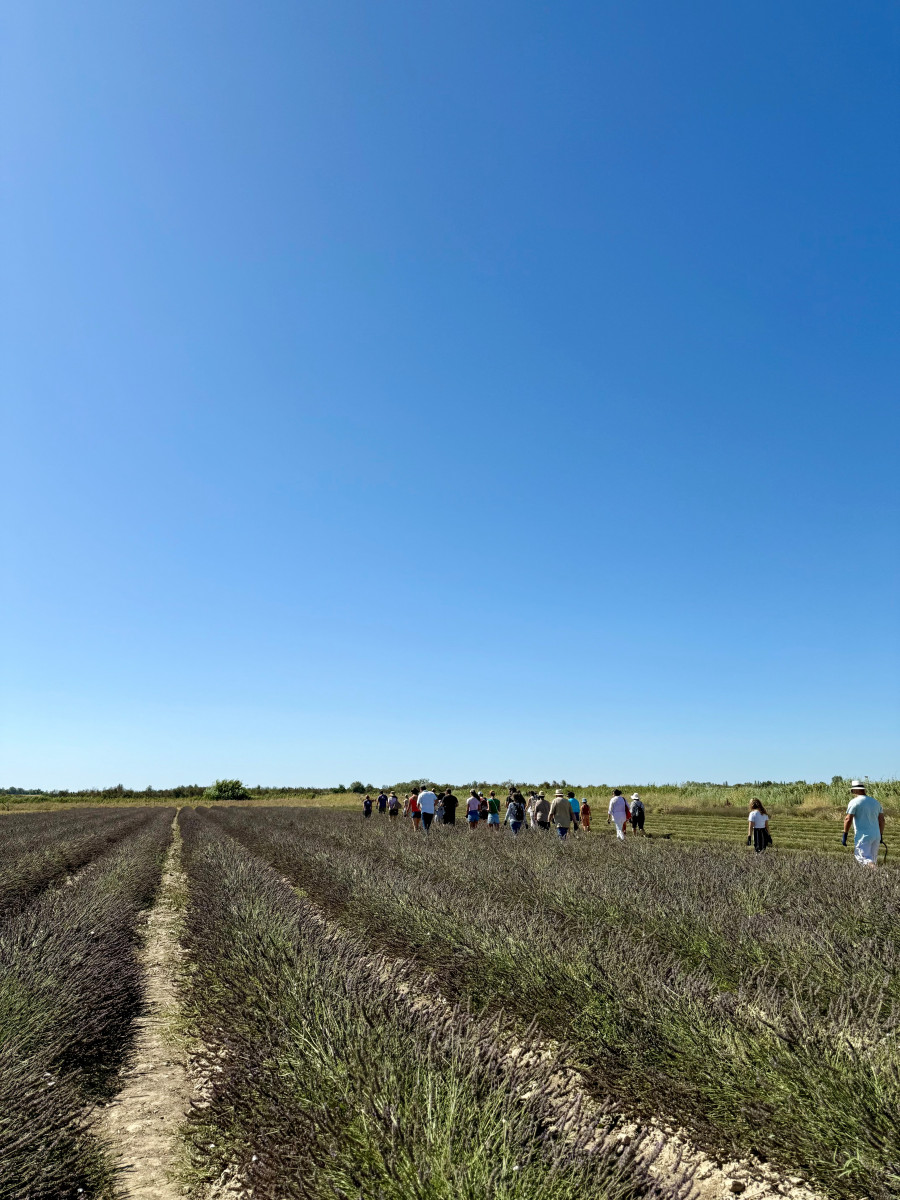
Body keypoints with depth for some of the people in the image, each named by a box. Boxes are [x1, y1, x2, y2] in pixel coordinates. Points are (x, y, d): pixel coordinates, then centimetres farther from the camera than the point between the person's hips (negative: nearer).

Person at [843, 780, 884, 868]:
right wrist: (881, 835, 24)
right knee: (873, 860, 16)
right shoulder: (875, 801, 13)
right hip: (876, 835, 7)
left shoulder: (854, 802, -7)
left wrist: (844, 836, -6)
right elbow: (882, 820, 16)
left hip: (863, 836, -7)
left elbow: (848, 819, -12)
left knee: (864, 859, -9)